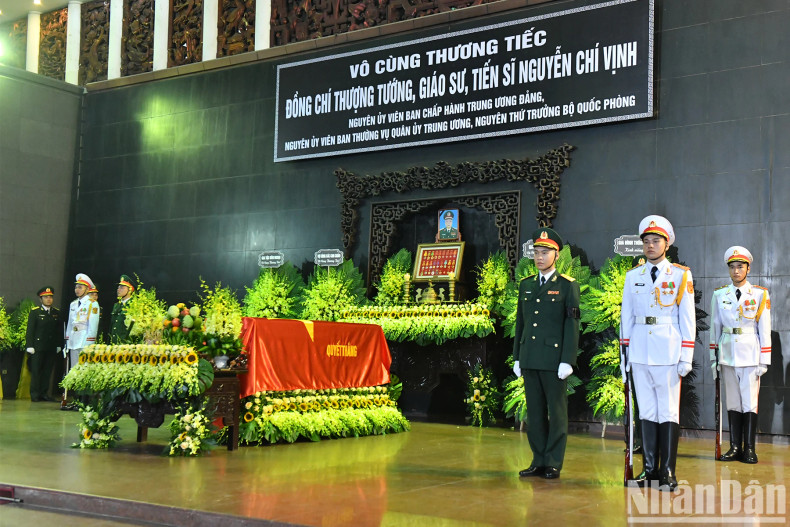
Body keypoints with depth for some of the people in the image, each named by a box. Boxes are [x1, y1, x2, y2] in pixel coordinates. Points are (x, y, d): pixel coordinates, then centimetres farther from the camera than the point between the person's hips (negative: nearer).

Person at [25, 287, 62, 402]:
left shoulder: (57, 313, 12)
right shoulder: (35, 312, 3)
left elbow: (60, 331, 12)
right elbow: (30, 330, -1)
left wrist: (59, 345, 5)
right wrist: (30, 346, -8)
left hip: (51, 348, 3)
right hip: (38, 347, -3)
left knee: (47, 371, 4)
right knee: (36, 371, -2)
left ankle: (44, 393, 10)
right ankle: (34, 394, 3)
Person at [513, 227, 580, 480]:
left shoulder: (568, 286, -1)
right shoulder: (526, 285, 14)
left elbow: (572, 325, -5)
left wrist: (567, 361, -12)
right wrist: (517, 357, 12)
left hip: (554, 359, -5)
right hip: (529, 360, 5)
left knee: (557, 412, 2)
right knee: (534, 412, 9)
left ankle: (554, 463, 9)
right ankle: (539, 461, 17)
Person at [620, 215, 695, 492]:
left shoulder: (681, 275, 3)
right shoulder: (633, 276, 11)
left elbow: (688, 319, 1)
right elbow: (626, 316, 12)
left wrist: (686, 356, -4)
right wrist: (624, 353, 8)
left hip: (668, 352, -3)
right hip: (640, 352, 3)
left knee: (669, 412, -1)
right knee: (647, 411, 6)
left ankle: (668, 473, 4)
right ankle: (650, 469, 13)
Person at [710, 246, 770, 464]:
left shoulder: (760, 294, 1)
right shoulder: (719, 295, 7)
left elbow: (764, 329, 1)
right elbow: (715, 327, 10)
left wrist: (764, 360, -3)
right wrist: (714, 357, 7)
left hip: (750, 353, -2)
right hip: (727, 354, 2)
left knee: (750, 402, -3)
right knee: (733, 403, 6)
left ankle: (749, 449, 4)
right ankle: (735, 447, 11)